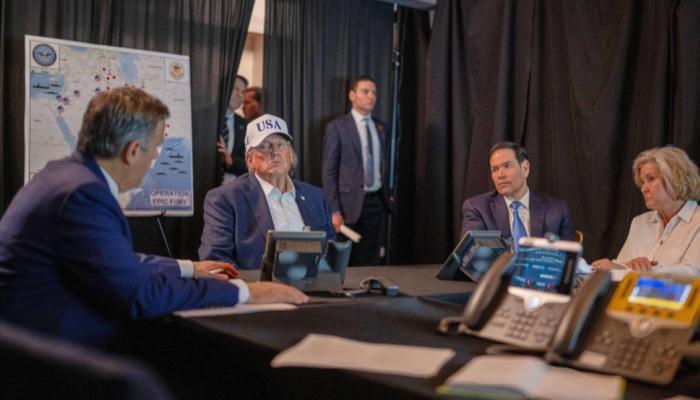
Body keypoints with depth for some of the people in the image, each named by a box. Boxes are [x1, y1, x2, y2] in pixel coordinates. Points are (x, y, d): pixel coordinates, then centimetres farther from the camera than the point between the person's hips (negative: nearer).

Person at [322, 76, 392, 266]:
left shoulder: (382, 128, 11)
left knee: (372, 260, 7)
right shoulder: (337, 127, -3)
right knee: (347, 261, 2)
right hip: (351, 202, -4)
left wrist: (389, 194, 4)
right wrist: (334, 211, -12)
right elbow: (329, 171, -6)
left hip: (377, 201, 4)